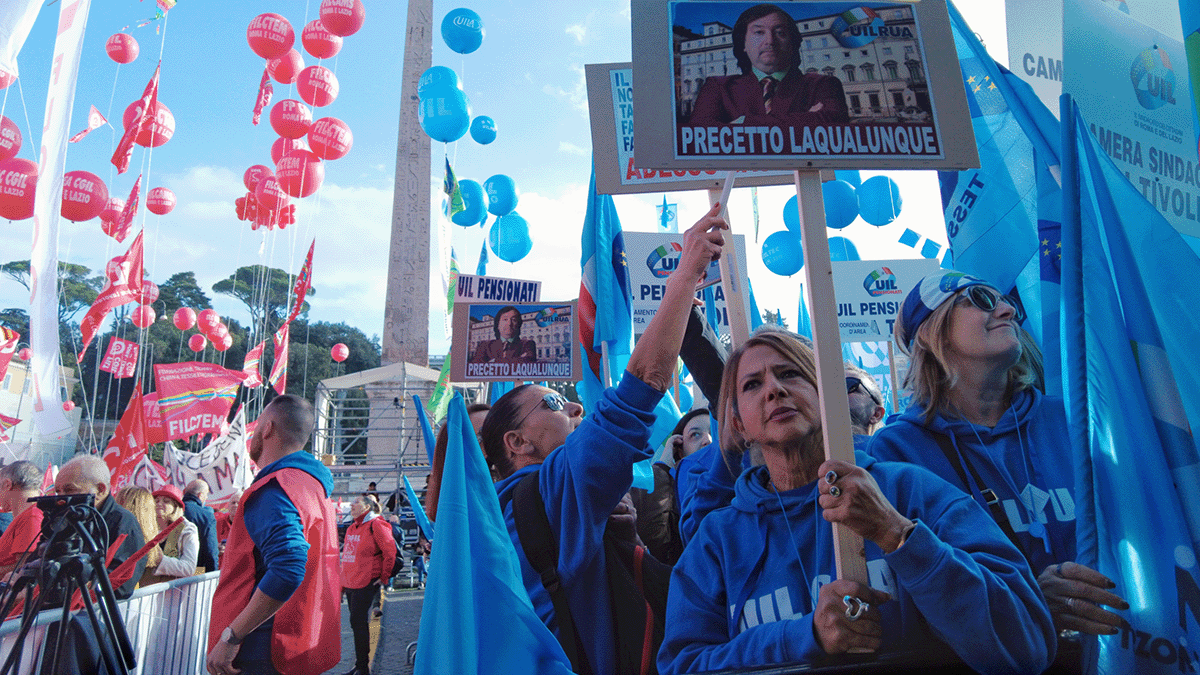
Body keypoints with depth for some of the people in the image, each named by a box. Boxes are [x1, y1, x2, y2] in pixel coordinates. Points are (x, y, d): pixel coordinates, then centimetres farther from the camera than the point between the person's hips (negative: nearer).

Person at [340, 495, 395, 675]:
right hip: (350, 583, 8)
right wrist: (342, 583, 18)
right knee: (357, 623, 12)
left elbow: (390, 551, -12)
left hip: (367, 583, -8)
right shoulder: (351, 528, 15)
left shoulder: (376, 525, -10)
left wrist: (384, 577, -10)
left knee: (358, 622, -7)